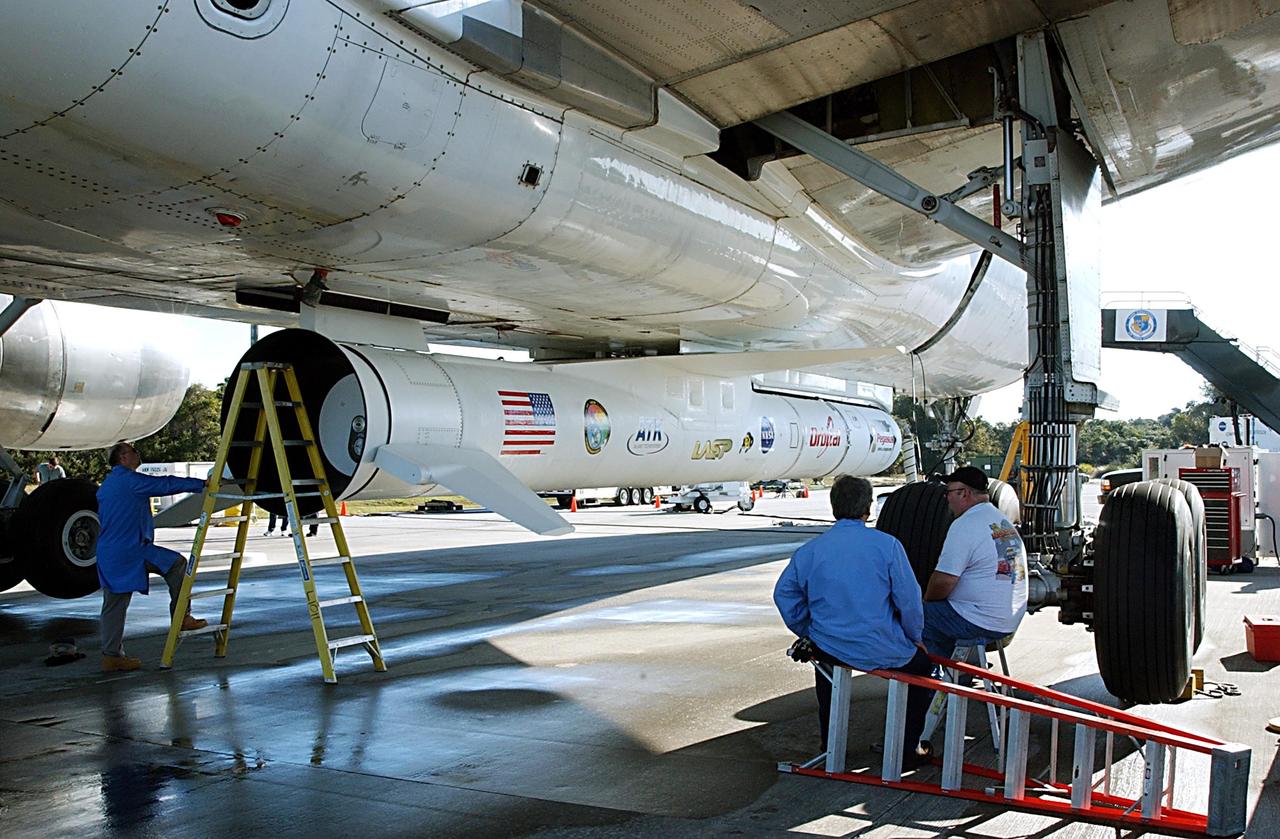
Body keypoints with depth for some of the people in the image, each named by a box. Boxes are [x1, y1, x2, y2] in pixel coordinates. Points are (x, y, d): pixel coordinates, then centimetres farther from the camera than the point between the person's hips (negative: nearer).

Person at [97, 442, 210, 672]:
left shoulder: (105, 487, 22)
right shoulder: (130, 480, -9)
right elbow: (166, 484, -13)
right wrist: (201, 484, -11)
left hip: (107, 557, 10)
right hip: (130, 552, -10)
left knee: (113, 606, 10)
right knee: (176, 563, -3)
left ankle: (111, 655, 12)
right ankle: (181, 617, -3)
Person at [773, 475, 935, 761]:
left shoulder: (808, 551, -1)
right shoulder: (887, 545, -9)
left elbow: (784, 595, 5)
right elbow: (909, 601, -7)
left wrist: (809, 633, 18)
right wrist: (915, 638, 11)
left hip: (829, 649, 2)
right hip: (883, 652, -2)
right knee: (921, 664, 27)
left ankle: (829, 745, 41)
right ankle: (906, 748, 28)